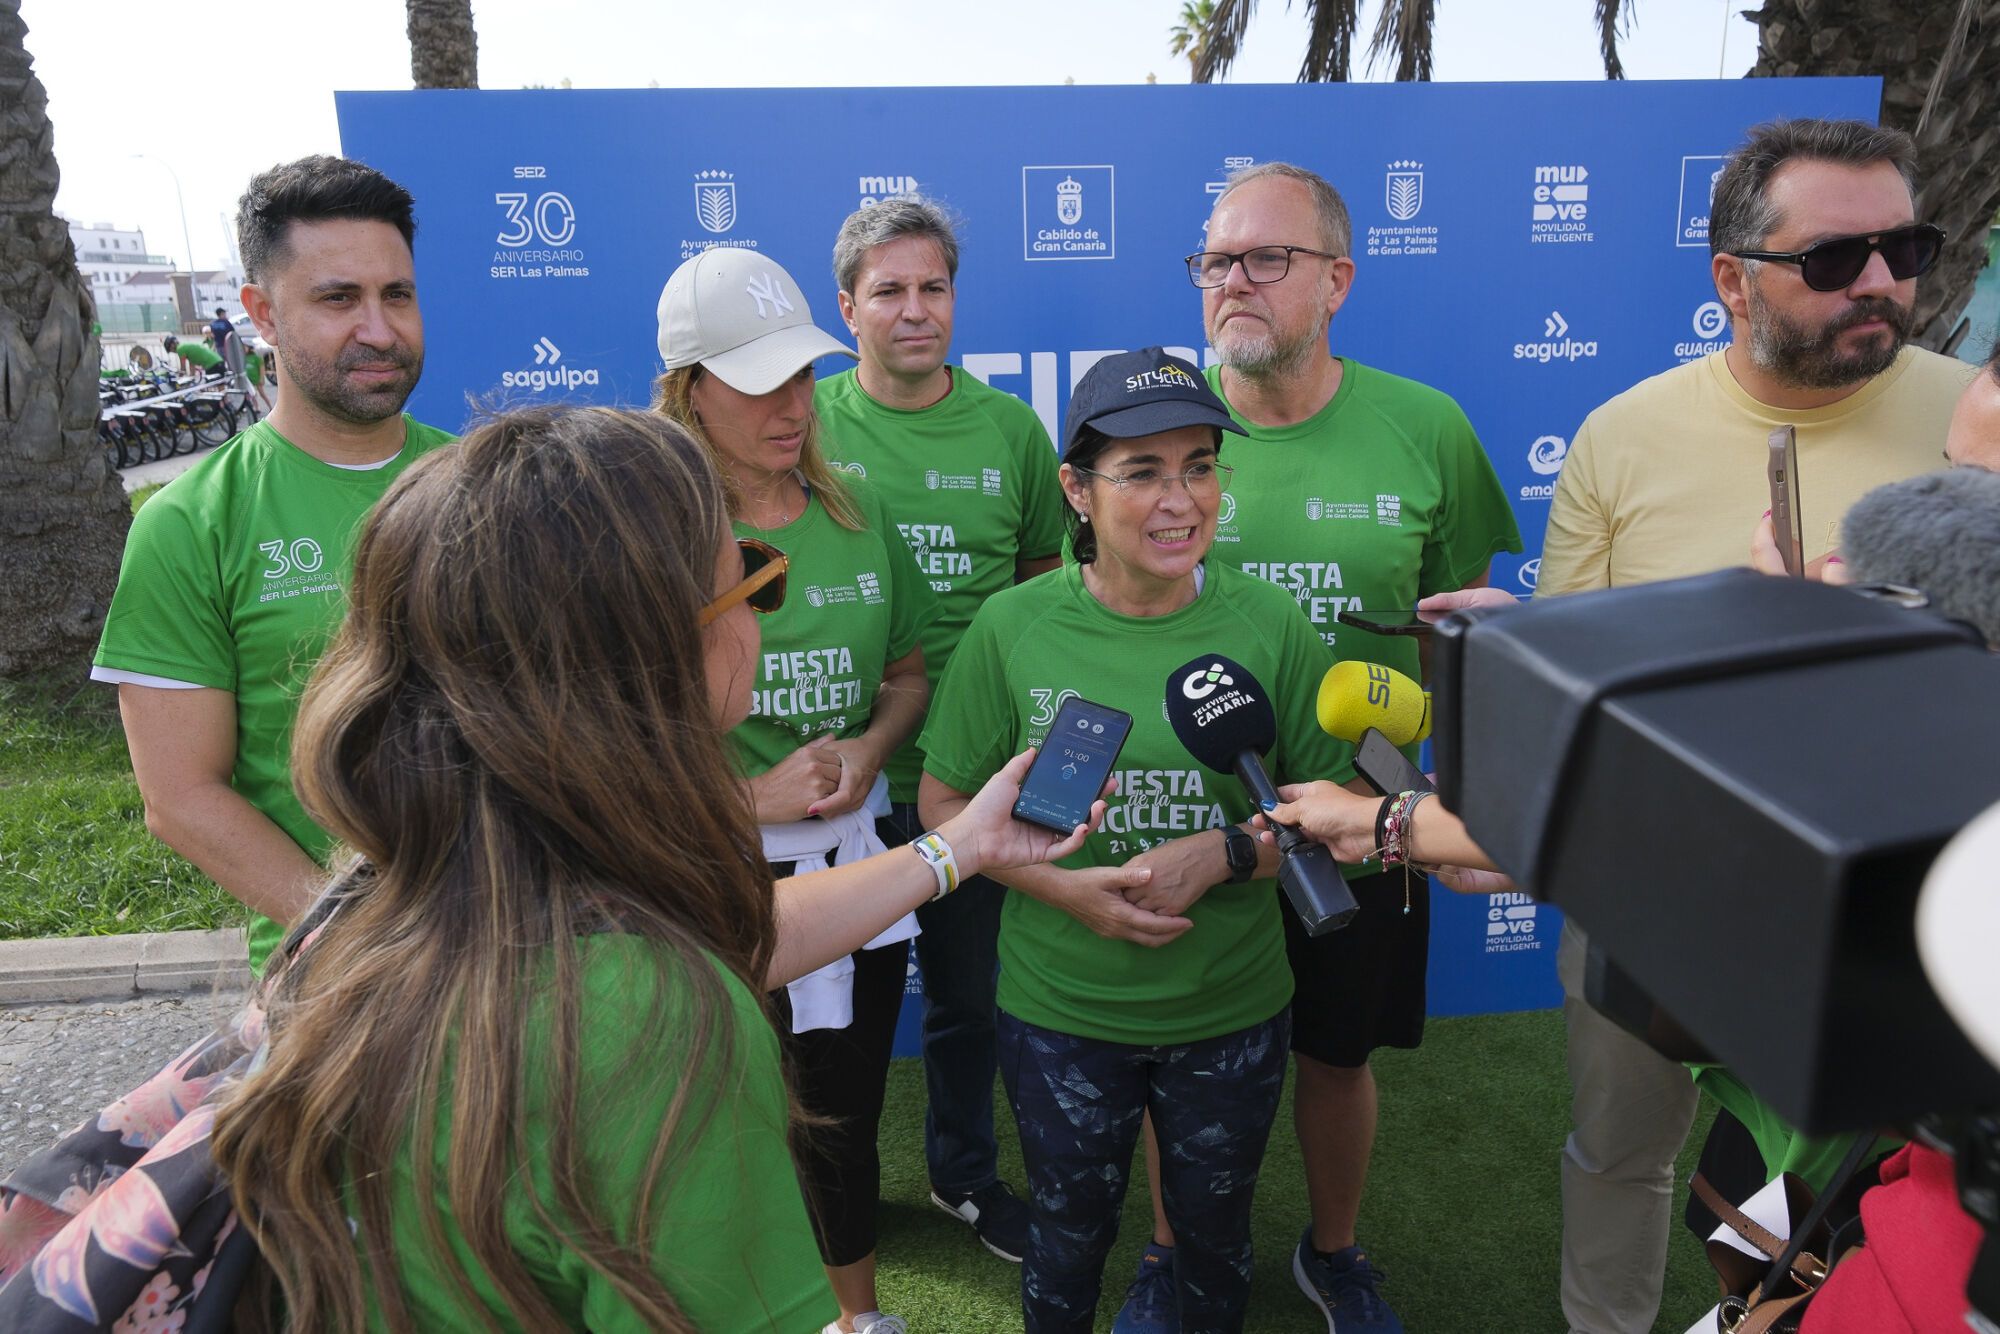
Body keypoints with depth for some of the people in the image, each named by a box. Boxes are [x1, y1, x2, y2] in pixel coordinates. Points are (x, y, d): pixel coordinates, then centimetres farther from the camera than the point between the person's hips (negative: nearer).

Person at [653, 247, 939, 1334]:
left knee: (840, 1117, 18)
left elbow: (909, 674, 14)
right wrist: (752, 796, -15)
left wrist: (870, 748, -6)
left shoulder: (855, 517, 5)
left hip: (855, 860, 4)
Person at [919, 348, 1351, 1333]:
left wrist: (1222, 854, -20)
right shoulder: (1012, 628, -11)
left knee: (1214, 1231, 24)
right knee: (1069, 1231, 22)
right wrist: (1065, 886, -18)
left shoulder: (1268, 626, -9)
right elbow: (944, 800, -4)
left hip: (1233, 1009, 1)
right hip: (1059, 1009, 0)